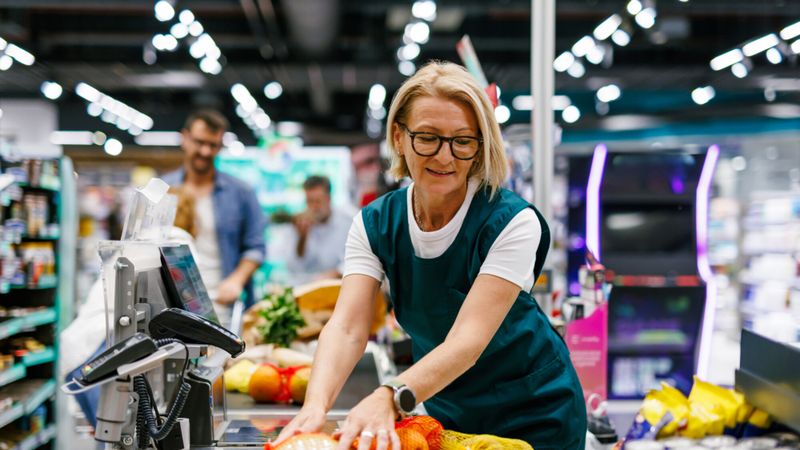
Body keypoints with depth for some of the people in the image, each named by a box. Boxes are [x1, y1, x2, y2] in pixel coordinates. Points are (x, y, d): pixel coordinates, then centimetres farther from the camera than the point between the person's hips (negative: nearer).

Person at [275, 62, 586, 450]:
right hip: (446, 410, 3)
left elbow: (468, 339, -32)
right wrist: (316, 403, -42)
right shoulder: (374, 224, -10)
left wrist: (391, 397, -48)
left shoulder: (512, 222, -22)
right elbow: (346, 327, -23)